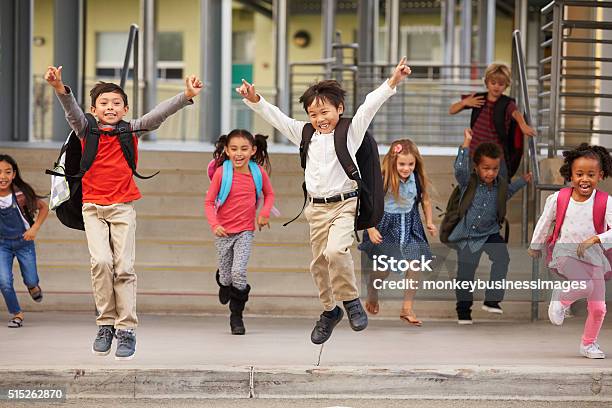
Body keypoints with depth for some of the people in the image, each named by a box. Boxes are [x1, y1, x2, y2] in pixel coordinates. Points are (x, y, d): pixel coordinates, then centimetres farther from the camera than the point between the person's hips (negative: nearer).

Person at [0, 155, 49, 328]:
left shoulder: (22, 193, -20)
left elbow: (43, 208, -4)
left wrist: (34, 229, -12)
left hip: (24, 242, 0)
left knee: (31, 281, 8)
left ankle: (32, 286, 46)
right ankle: (16, 314, 10)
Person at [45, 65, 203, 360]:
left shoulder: (131, 131, 2)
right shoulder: (87, 131, 1)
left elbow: (159, 114, -10)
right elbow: (72, 111, -17)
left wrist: (187, 95, -25)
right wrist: (59, 89, -37)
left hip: (123, 208, 0)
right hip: (93, 208, 0)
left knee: (124, 268, -4)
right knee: (101, 261, -16)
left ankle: (126, 329, 2)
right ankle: (106, 324, -2)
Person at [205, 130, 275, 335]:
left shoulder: (258, 171, -6)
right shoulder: (221, 172, -13)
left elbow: (269, 194, 12)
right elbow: (209, 202, -7)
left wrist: (264, 213, -6)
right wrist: (214, 224, -23)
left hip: (245, 231, 0)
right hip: (223, 232, 0)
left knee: (238, 273, -17)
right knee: (226, 277, 8)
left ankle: (236, 316, 3)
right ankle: (223, 283, 49)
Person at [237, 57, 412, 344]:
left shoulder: (351, 131, -2)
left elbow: (370, 105, -13)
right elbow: (276, 117, 10)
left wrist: (392, 82, -25)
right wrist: (255, 101, -3)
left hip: (344, 204, -5)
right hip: (317, 208, 5)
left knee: (336, 251, -26)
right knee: (319, 262, 10)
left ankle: (351, 300, -6)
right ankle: (329, 311, 30)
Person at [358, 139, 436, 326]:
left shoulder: (418, 180, -7)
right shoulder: (383, 181, -20)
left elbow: (425, 201, 9)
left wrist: (429, 222, 1)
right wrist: (371, 229, -20)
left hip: (410, 225, 4)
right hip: (387, 225, -4)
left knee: (415, 265, -5)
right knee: (382, 268, 3)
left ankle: (407, 309, 6)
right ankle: (372, 295, 37)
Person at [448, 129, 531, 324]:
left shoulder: (500, 185, -1)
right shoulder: (469, 182, -13)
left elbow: (508, 191, 24)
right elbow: (460, 169, -34)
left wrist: (523, 181, 17)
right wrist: (466, 144, -37)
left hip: (489, 232, 2)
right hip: (466, 234, -2)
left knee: (502, 257, -23)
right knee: (465, 271, 2)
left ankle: (492, 299, -15)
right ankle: (463, 311, 18)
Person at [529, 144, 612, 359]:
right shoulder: (559, 199, -6)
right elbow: (544, 222, 11)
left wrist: (595, 239, -34)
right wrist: (535, 247, 23)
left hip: (594, 257, 2)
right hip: (566, 253, -2)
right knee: (584, 286, -30)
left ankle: (588, 343, 28)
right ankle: (561, 300, 2)